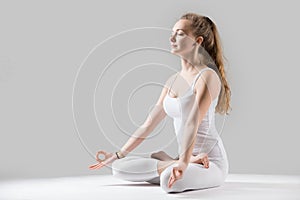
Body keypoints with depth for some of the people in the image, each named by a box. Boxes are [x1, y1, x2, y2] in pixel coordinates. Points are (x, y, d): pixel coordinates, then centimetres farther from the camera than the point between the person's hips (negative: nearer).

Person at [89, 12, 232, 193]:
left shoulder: (207, 77, -13)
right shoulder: (173, 80, 12)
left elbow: (193, 124, -27)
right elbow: (150, 123, 13)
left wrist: (183, 162, -39)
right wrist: (118, 155, 11)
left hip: (211, 162, -8)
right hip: (186, 157, 8)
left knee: (170, 181, -40)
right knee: (119, 167, -5)